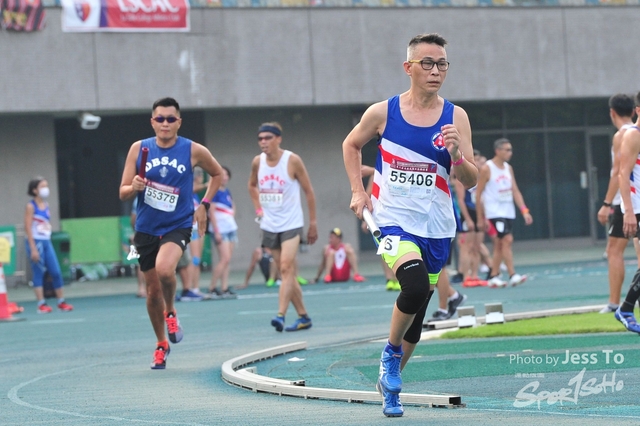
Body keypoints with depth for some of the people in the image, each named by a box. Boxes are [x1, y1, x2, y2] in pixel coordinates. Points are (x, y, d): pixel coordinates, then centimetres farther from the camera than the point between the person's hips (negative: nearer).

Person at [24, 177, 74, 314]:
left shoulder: (46, 205, 12)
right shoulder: (31, 206, -8)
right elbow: (28, 228, -12)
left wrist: (47, 241, 13)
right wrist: (33, 248, -17)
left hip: (47, 242, 6)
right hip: (36, 242, -6)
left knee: (56, 272, 3)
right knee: (38, 273, -3)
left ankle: (61, 301, 11)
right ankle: (41, 304, 0)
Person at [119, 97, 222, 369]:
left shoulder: (193, 151, -6)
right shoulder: (139, 149, -2)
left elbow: (217, 174, 14)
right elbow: (123, 194, 0)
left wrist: (204, 205, 3)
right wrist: (134, 188, -22)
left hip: (178, 226, -3)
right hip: (146, 228, 3)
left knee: (164, 269, -31)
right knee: (153, 290, 10)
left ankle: (171, 312, 1)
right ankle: (161, 345, 31)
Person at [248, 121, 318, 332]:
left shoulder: (292, 160, -9)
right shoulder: (257, 162, 3)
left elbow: (308, 191, -2)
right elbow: (252, 185, 24)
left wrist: (313, 222, -2)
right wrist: (258, 208, 11)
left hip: (291, 224, -5)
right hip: (269, 226, 5)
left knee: (286, 269, -17)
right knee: (287, 272, 8)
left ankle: (281, 314, -25)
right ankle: (303, 316, 16)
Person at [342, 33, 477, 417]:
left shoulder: (455, 117, -2)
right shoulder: (383, 113, -4)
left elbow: (471, 181, -3)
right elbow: (351, 145, 15)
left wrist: (456, 154, -22)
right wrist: (358, 190, 6)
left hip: (437, 227, 3)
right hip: (394, 220, -3)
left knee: (418, 313, 12)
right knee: (415, 286, -29)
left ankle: (390, 383, 34)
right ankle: (391, 351, -1)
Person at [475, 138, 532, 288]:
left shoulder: (508, 168, 12)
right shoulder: (486, 169, -8)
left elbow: (515, 191, 11)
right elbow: (478, 194, -5)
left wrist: (524, 211, 0)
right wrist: (480, 218, -5)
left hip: (508, 212, 7)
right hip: (495, 212, -7)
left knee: (500, 245, 9)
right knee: (507, 239, -18)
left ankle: (493, 277, 16)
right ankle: (512, 275, -21)